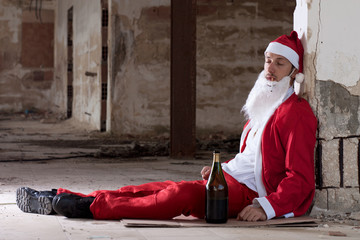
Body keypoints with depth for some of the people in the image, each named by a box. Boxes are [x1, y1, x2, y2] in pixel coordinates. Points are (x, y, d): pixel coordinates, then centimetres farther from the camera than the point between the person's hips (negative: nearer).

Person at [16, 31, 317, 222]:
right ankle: (58, 199, -13)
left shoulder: (297, 113, -7)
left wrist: (267, 207, -28)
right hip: (232, 178, 9)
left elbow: (300, 178, -16)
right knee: (152, 189, -5)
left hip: (251, 194, -9)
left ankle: (92, 206, -32)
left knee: (181, 194, -32)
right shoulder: (264, 105, 23)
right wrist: (221, 167, 15)